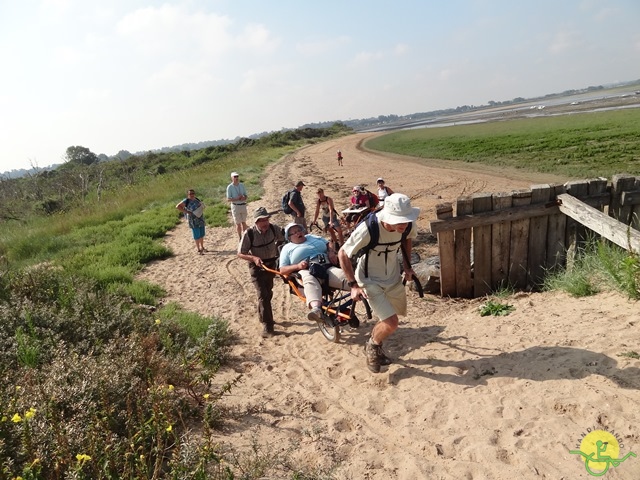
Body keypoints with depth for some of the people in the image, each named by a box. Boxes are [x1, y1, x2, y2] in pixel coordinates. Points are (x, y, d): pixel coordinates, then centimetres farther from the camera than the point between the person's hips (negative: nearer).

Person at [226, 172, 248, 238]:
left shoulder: (242, 185, 5)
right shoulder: (229, 187, -8)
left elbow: (246, 196, 8)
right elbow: (228, 199, -10)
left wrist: (243, 198, -15)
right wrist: (237, 198, -23)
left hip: (243, 205, 4)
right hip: (235, 206, -4)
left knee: (244, 222, 14)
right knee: (238, 223, 2)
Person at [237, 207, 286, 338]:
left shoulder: (274, 228, -15)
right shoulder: (249, 233, -24)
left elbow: (283, 239, 6)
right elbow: (240, 254, -19)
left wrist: (277, 251, -6)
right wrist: (254, 258, -33)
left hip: (271, 265, 5)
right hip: (257, 267, -4)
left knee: (268, 294, 19)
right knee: (263, 295, -13)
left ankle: (263, 316, 41)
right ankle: (267, 325, -4)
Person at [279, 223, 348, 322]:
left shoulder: (313, 237, 31)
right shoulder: (287, 248, 20)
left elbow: (329, 246, 32)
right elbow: (282, 270, 10)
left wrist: (331, 253, 6)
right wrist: (297, 266, -9)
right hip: (306, 271, -3)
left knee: (344, 276, -30)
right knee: (310, 281, -42)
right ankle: (317, 309, -67)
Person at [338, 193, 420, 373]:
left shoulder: (407, 225, -19)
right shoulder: (367, 230, -35)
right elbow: (342, 254, -21)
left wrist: (407, 265, 2)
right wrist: (353, 285, -21)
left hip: (393, 278, 6)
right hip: (370, 281, -6)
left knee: (388, 319, 20)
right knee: (391, 323, -16)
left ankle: (375, 347, 50)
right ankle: (372, 346, 17)